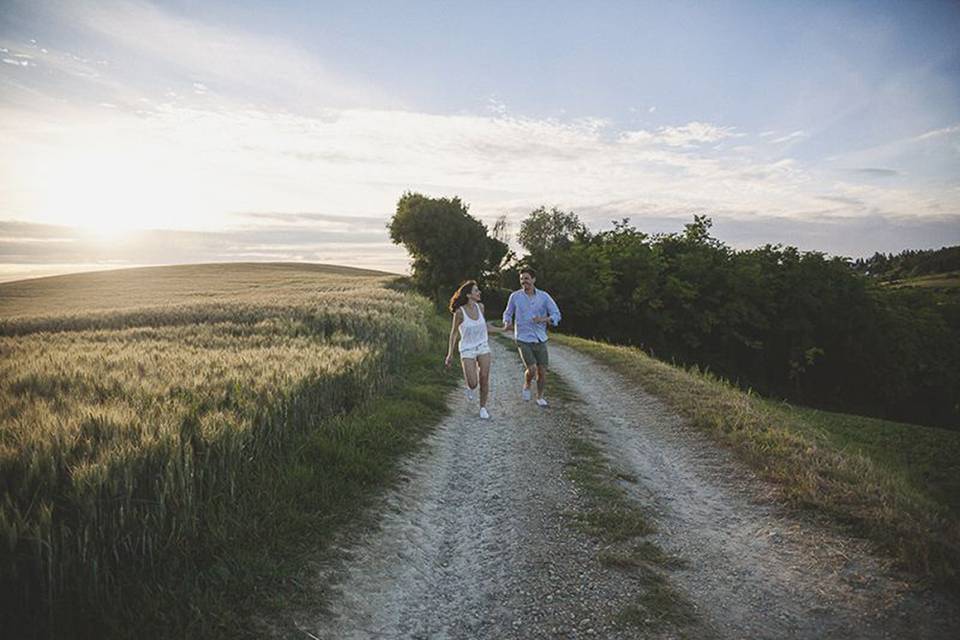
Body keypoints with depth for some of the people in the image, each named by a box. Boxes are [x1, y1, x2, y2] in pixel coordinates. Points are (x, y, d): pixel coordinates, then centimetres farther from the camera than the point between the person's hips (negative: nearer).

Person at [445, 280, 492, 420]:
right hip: (467, 350, -4)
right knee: (473, 383, -8)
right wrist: (450, 353, -6)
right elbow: (454, 332, -6)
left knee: (484, 379, -1)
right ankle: (470, 387, 29)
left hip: (483, 347, 4)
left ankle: (483, 407, 17)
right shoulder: (459, 312, -16)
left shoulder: (480, 307, -4)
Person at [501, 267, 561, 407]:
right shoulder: (515, 296, -3)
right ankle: (527, 385, 17)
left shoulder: (544, 296, -2)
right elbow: (508, 313, 10)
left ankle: (540, 397, 30)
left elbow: (556, 315, -2)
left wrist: (543, 319, -23)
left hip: (540, 339, 2)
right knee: (532, 369, -17)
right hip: (523, 340, -2)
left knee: (542, 371, 5)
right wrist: (507, 324, -12)